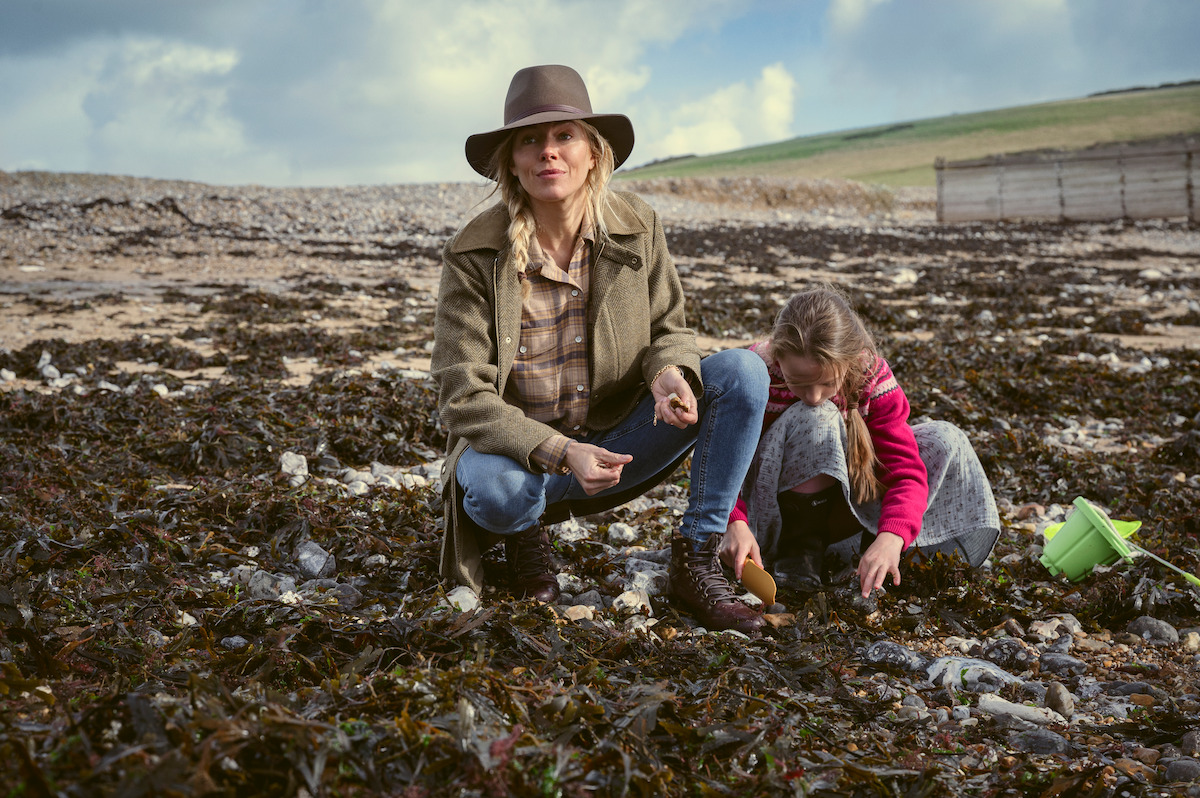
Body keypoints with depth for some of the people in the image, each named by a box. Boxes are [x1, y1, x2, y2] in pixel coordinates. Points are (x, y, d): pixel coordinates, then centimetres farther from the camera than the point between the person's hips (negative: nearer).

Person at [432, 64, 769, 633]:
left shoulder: (637, 228, -6)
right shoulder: (474, 256, -16)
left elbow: (669, 330, 4)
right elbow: (463, 400, -18)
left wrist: (671, 372, -23)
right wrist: (560, 452, -34)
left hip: (619, 442, 3)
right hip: (519, 450, -3)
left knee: (743, 372, -17)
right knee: (494, 491, -40)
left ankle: (696, 561, -9)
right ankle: (527, 534, 1)